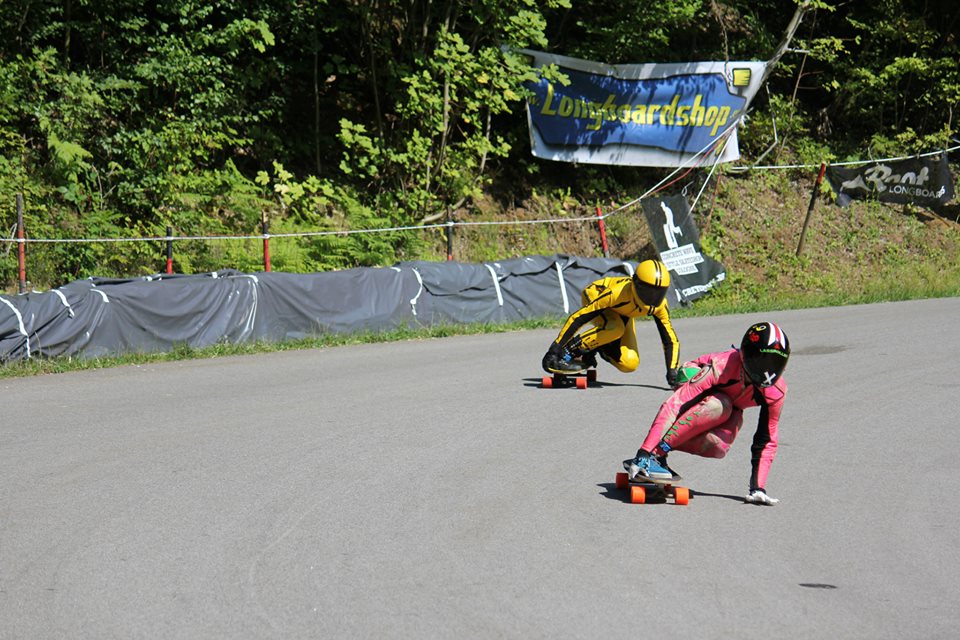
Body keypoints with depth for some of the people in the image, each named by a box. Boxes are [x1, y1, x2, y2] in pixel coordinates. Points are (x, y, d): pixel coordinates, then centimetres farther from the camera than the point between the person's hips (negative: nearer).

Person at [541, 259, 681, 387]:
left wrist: (672, 372, -27)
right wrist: (555, 349, -40)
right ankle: (567, 351, -26)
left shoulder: (659, 305, -28)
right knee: (615, 328, -39)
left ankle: (593, 349, 12)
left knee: (630, 364, -13)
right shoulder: (617, 292, -43)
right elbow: (578, 318, -39)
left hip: (622, 312, 5)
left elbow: (670, 339, -16)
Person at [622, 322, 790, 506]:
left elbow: (766, 441, -12)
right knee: (717, 406, -40)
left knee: (718, 448, -34)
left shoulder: (776, 390, -24)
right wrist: (645, 451, -47)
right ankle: (653, 455, -38)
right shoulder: (721, 366, -38)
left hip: (729, 412, 3)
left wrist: (758, 487, -19)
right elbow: (673, 406, -41)